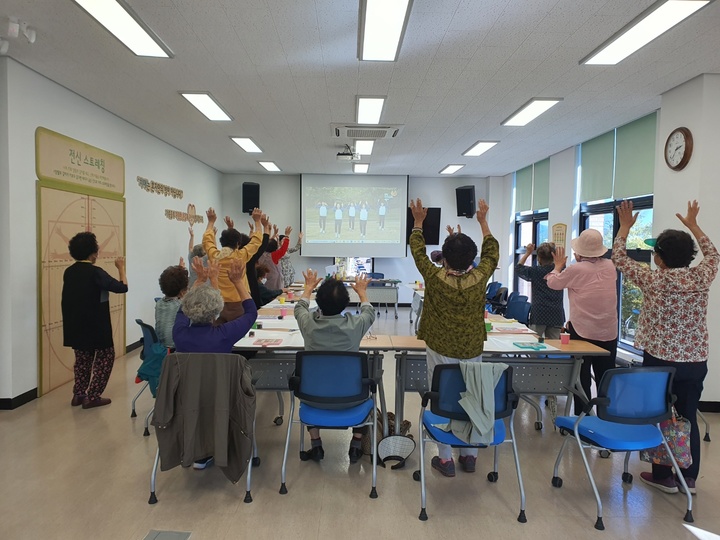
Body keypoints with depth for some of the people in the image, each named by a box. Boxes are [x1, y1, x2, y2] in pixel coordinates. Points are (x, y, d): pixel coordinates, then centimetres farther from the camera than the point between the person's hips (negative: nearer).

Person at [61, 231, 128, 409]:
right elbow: (122, 287, -15)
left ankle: (78, 394, 26)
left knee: (82, 357, 21)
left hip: (75, 325, 7)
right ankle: (92, 397, 7)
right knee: (105, 356, 7)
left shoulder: (68, 272, 3)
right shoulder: (95, 272, -19)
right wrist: (121, 268, -1)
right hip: (95, 325, -7)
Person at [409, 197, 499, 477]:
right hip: (472, 350, 2)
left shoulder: (435, 277, -15)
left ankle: (445, 458, 16)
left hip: (441, 350, -2)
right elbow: (492, 252, 9)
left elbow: (418, 252, 1)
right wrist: (483, 221, 18)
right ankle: (469, 456, 27)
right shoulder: (480, 278, -10)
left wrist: (418, 222, 12)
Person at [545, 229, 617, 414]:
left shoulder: (575, 270, -14)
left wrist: (558, 265, 18)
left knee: (582, 380, 5)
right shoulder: (610, 267, -1)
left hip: (582, 333, -4)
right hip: (609, 333, 4)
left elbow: (553, 283, 2)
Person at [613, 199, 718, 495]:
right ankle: (689, 477, 24)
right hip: (695, 362, 4)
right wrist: (693, 225, 27)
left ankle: (664, 476, 19)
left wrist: (625, 225, 8)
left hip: (660, 361, -4)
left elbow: (619, 258, -1)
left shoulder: (654, 280, -14)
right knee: (688, 418, 13)